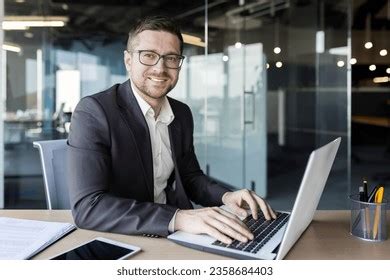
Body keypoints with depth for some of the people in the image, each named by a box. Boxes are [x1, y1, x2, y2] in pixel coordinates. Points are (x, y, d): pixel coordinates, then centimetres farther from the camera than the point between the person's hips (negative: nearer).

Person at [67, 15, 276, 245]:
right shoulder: (93, 112, -16)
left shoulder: (183, 114, 5)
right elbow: (86, 207, -24)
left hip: (175, 237, 6)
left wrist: (225, 196, -6)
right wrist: (178, 218, -34)